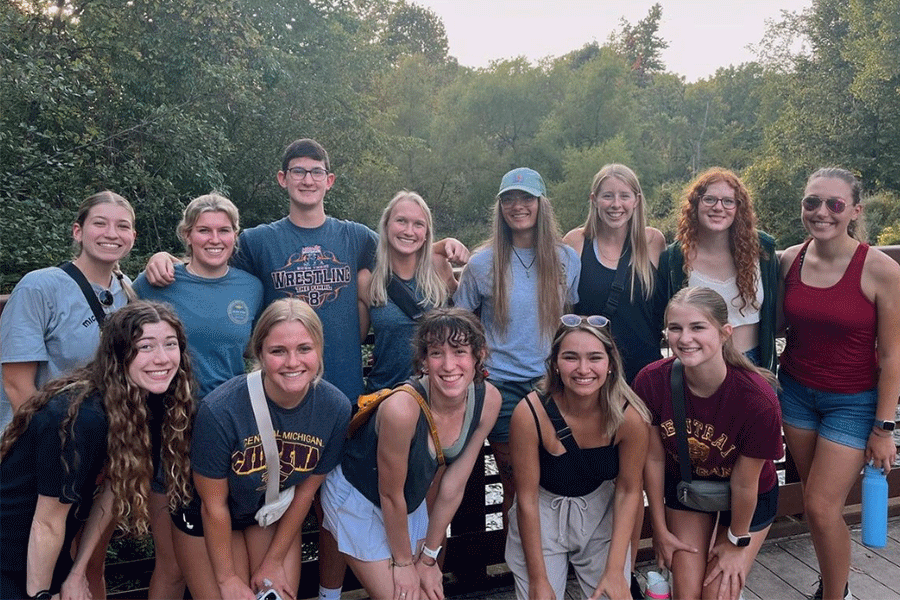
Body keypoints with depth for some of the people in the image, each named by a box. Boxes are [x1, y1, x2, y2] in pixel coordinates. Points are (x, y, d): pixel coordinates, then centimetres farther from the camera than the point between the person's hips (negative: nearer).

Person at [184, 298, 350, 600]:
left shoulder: (336, 408, -23)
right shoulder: (220, 410, -33)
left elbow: (306, 490, -9)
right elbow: (214, 504, -19)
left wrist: (273, 562, 0)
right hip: (207, 517, -2)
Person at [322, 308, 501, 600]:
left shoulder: (488, 400, -18)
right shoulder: (403, 408, -35)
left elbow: (453, 486, -9)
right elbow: (390, 494, -21)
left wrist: (428, 558, -2)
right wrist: (403, 562, -7)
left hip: (412, 499, 5)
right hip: (357, 495, -5)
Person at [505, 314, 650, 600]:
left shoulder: (630, 416, -22)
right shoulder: (530, 413, -27)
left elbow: (628, 491, -9)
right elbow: (527, 498, -17)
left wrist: (615, 570, -12)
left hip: (601, 512, 2)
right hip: (542, 516, -1)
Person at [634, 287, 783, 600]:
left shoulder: (757, 398, -35)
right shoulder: (651, 381, -27)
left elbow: (744, 483, -20)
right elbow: (654, 459, -12)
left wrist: (737, 541, -5)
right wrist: (660, 529, -1)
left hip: (749, 499, -2)